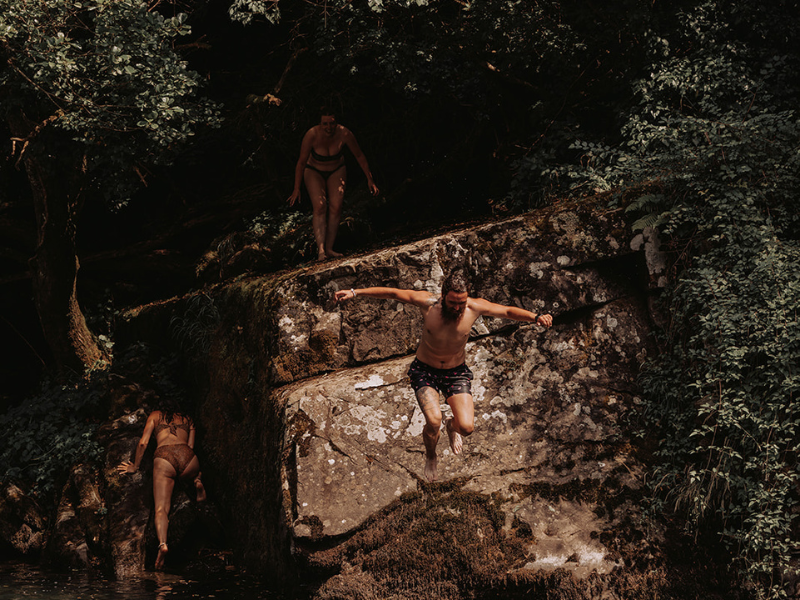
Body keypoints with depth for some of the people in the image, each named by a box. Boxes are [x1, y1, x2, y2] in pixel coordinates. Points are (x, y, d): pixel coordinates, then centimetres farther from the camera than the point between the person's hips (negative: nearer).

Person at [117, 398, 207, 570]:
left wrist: (135, 466, 27)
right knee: (195, 471, 41)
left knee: (161, 509, -10)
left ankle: (162, 543, -37)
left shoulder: (155, 415, 24)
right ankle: (197, 481, 6)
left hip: (164, 458, -2)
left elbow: (143, 443, 15)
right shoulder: (187, 419, 31)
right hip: (187, 457, 2)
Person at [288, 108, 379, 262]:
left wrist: (369, 179, -7)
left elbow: (359, 156, -10)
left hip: (336, 171, 2)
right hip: (314, 172, -2)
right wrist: (296, 189, -15)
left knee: (336, 207, -16)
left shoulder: (344, 134, -26)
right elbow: (301, 162, -17)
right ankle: (321, 251, -31)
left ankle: (329, 249, -13)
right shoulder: (311, 135, -29)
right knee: (319, 206, -21)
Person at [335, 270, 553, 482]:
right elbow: (391, 293, -13)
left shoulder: (476, 307, -18)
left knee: (467, 427, -15)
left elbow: (508, 311, -6)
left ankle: (453, 427, 28)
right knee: (434, 420, -26)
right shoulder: (428, 303, -21)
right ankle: (431, 457, 11)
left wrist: (536, 317, -21)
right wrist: (355, 292, -13)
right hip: (424, 371, -1)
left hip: (457, 372, 2)